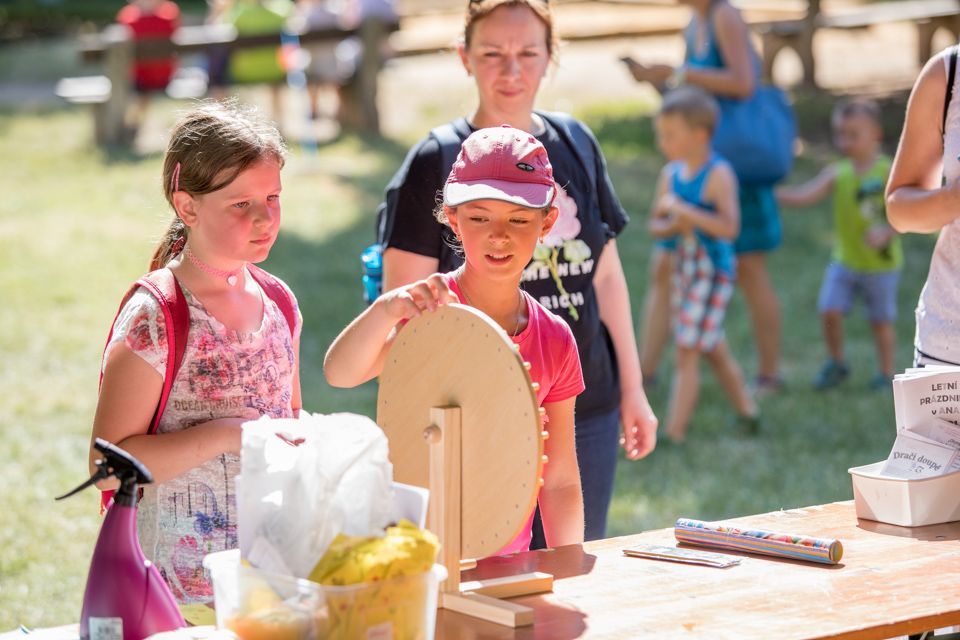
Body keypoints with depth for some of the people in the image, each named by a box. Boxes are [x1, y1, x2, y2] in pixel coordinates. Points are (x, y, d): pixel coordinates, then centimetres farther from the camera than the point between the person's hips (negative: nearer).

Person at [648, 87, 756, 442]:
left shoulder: (718, 174, -17)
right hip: (684, 266, 8)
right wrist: (673, 226, -12)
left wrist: (685, 210, -29)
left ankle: (674, 432, -4)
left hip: (713, 269, -8)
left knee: (687, 352, -8)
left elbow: (730, 227, -28)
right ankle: (746, 411, 35)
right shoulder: (671, 173, 3)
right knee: (714, 349, 19)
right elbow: (655, 225, 10)